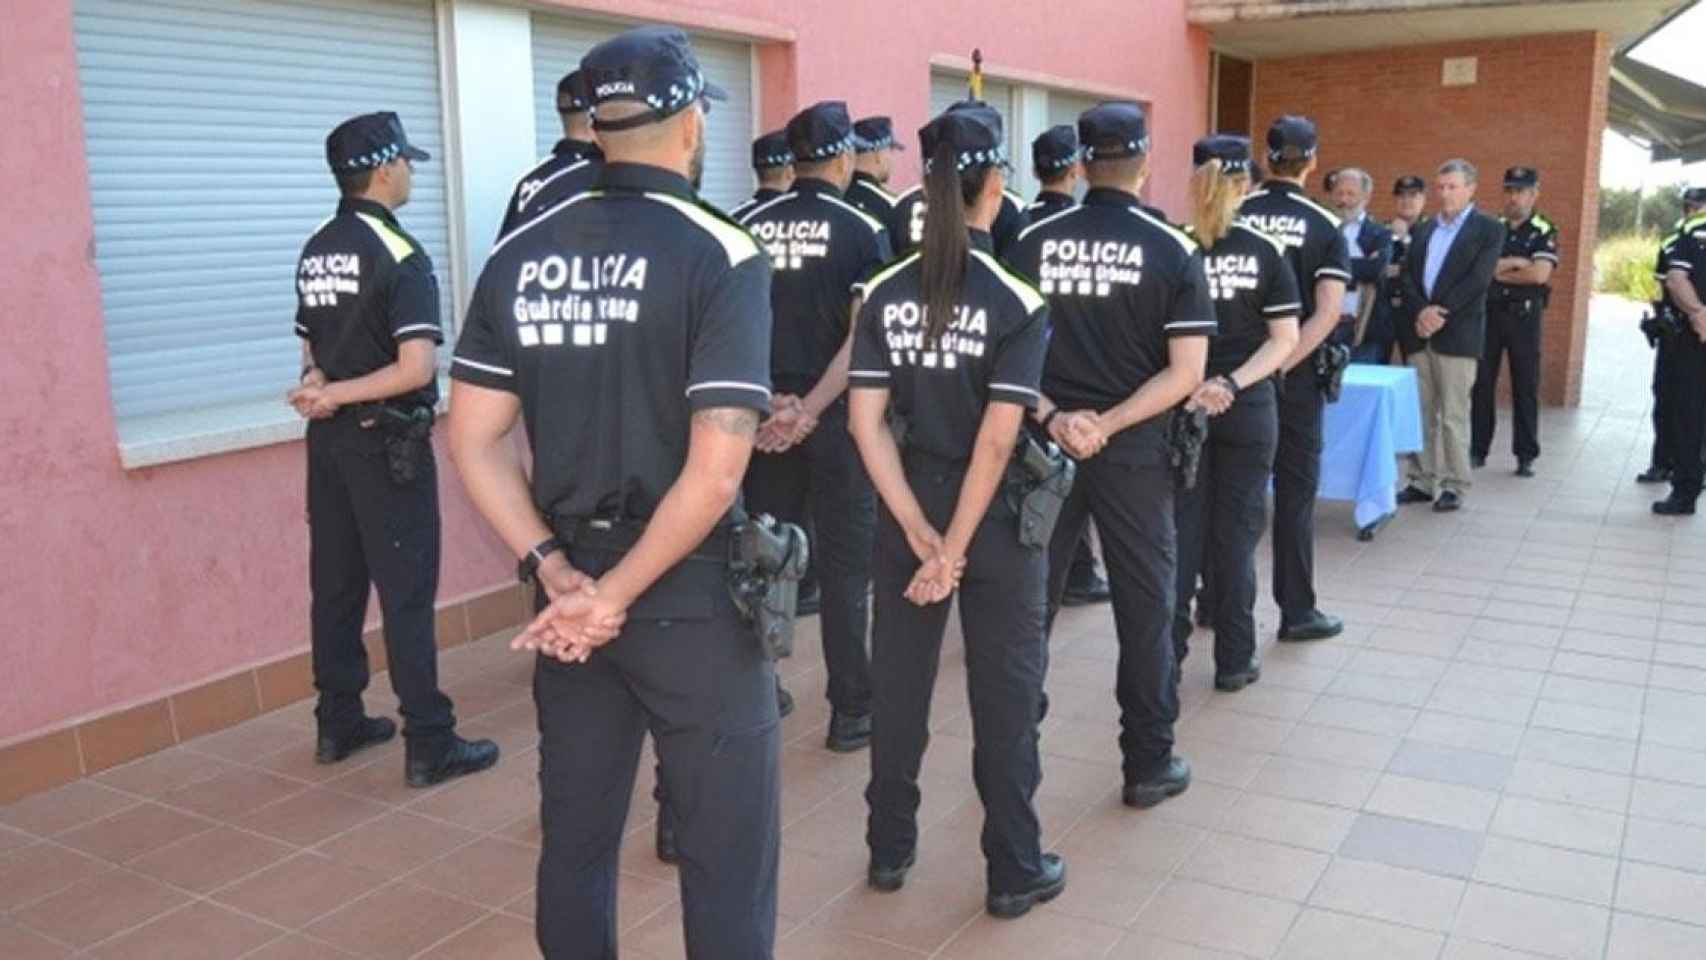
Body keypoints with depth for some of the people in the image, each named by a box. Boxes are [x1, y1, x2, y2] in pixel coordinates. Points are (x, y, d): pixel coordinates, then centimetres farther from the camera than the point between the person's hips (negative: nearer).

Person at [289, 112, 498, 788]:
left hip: (329, 439, 8)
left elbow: (312, 352, 15)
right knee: (407, 592, -4)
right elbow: (417, 369, -22)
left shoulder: (315, 252, 11)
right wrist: (335, 394, -14)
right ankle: (430, 745, 1)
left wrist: (325, 394, -5)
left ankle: (339, 724, 23)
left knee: (336, 583, 13)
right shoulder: (400, 254, -14)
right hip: (385, 442, -8)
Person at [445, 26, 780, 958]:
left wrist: (557, 571, -3)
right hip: (688, 592, -5)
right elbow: (715, 470, -20)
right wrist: (619, 593, -12)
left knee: (575, 838, 20)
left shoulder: (517, 256, 3)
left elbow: (473, 440, 1)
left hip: (570, 583, 6)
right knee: (726, 854, 8)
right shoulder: (721, 256, -12)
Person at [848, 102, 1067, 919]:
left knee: (898, 686, 16)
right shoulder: (1018, 303, -13)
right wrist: (957, 544, -14)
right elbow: (998, 439, -19)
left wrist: (921, 533, -8)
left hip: (907, 516, 4)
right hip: (995, 520, -3)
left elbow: (867, 423, -7)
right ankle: (1015, 872, 22)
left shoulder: (884, 293, -3)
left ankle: (889, 851, 30)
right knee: (1004, 696, 9)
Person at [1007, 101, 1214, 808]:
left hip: (1043, 446, 2)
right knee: (1145, 608, 9)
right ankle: (1149, 764, 19)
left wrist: (1053, 418, -11)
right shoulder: (1173, 250, -5)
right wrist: (1109, 424, -12)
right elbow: (1186, 372, -10)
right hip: (1134, 452, -2)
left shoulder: (1032, 242, -1)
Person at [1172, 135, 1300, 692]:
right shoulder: (1265, 252, -3)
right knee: (1236, 533, 8)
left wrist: (1190, 389, -12)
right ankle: (1234, 660, 15)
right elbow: (1285, 339, -7)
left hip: (1180, 407, 0)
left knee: (1180, 531, 10)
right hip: (1248, 411, 0)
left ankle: (1167, 651, 14)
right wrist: (1232, 384, -13)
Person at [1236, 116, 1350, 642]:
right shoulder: (1326, 227, -4)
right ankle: (1297, 611, 11)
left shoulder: (1233, 214, -1)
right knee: (1295, 491, 6)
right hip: (1295, 378, -2)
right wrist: (1280, 364, -17)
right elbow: (1328, 313, -15)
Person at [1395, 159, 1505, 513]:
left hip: (1458, 334, -5)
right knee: (1421, 413, 7)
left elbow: (1478, 279, -10)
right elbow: (1409, 275, 7)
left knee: (1453, 415, -2)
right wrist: (1420, 312, -10)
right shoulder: (1424, 228, 16)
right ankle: (1422, 481, 14)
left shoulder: (1488, 229, 1)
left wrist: (1440, 312, -16)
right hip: (1419, 332, 5)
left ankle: (1454, 486, 5)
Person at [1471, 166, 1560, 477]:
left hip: (1525, 315, -3)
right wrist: (1515, 262, -14)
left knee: (1525, 385, 2)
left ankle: (1526, 455, 9)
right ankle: (1477, 450, 13)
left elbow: (1540, 274, -16)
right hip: (1489, 312, 3)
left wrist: (1498, 271, -7)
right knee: (1482, 382, 4)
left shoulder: (1545, 232, -2)